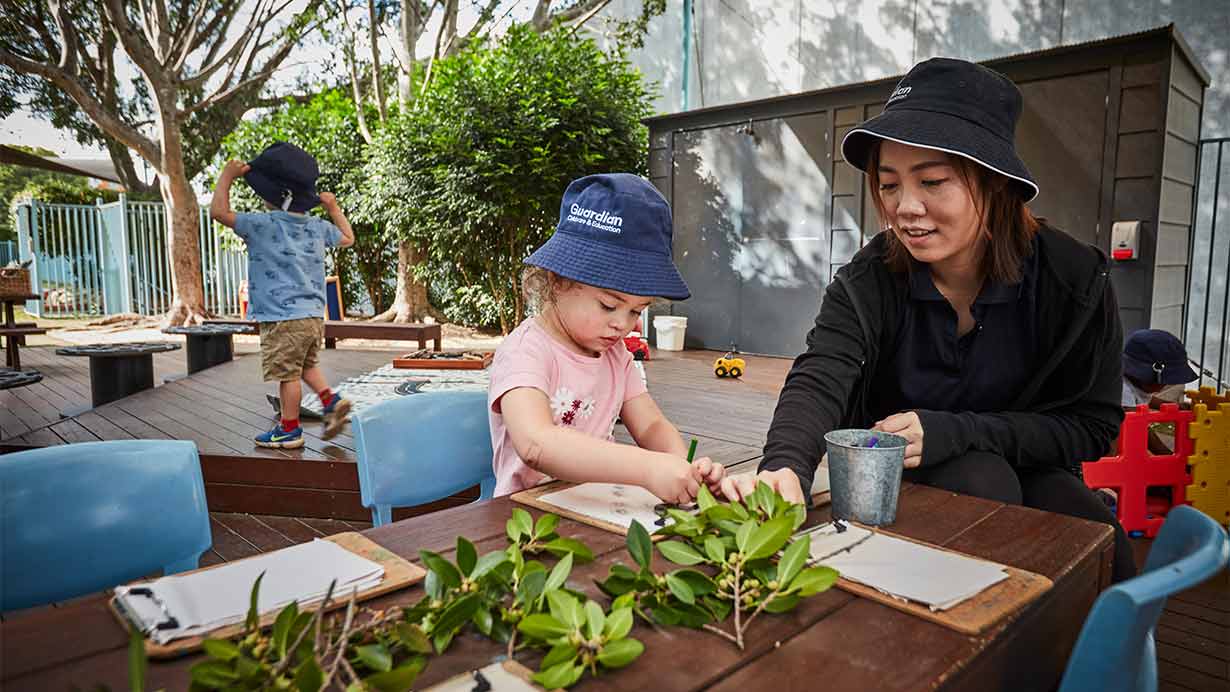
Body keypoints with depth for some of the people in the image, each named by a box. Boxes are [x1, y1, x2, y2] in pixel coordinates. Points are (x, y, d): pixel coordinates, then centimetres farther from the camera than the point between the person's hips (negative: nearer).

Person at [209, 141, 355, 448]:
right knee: (306, 365, 24)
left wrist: (227, 175, 0)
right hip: (314, 315, 7)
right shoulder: (318, 227, 5)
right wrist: (334, 209, 32)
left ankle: (289, 429, 14)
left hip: (284, 318, -7)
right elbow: (348, 238, 23)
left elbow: (218, 210, -11)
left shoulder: (264, 225, -13)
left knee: (288, 374, 4)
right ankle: (332, 401, 9)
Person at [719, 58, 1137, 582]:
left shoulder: (1074, 282, -15)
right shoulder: (868, 281, -17)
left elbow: (1091, 425, -10)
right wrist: (785, 466, -55)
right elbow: (819, 379, -32)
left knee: (1104, 561, -25)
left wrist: (953, 431, -25)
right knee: (982, 483, -32)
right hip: (899, 479, -1)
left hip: (1026, 469, 2)